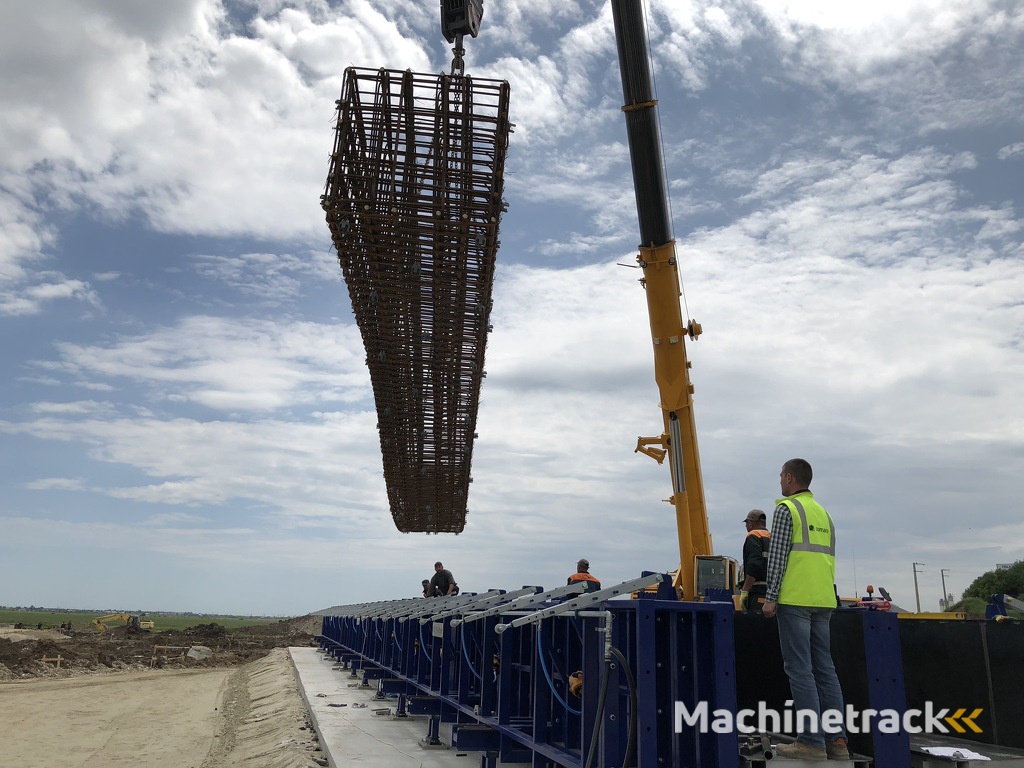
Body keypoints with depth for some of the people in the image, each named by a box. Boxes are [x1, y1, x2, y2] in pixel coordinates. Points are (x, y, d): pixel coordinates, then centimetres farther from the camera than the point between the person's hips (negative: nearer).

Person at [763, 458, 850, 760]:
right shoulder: (824, 514, 19)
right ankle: (837, 739, 9)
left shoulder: (786, 509, -5)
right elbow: (829, 558, 21)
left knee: (799, 669, -6)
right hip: (823, 601, 8)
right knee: (824, 669, 9)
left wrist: (771, 598, -10)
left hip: (795, 599, -8)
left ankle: (811, 741, -7)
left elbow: (777, 556, -11)